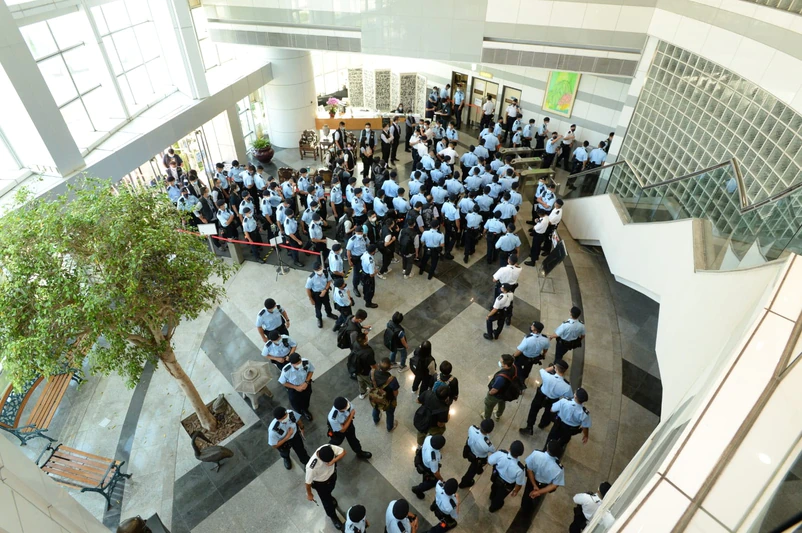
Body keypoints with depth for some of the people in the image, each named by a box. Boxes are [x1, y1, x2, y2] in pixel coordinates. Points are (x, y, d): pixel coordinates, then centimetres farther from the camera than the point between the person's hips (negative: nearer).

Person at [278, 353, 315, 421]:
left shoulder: (306, 363, -35)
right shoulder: (286, 371, -40)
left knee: (306, 400, 32)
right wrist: (295, 387, -21)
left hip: (305, 385, 2)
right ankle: (298, 413, 64)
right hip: (293, 389, -2)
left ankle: (305, 410, 68)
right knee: (296, 405, 26)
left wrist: (306, 382, -22)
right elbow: (283, 382, -19)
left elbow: (311, 371, -11)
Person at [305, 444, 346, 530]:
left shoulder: (329, 448, -38)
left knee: (329, 490, 35)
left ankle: (328, 496, 70)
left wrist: (333, 461, -39)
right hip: (321, 483, -3)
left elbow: (343, 452, -23)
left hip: (332, 474, 3)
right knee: (327, 501, 22)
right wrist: (309, 494, -6)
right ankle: (333, 517, 53)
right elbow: (308, 482, -26)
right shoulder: (311, 467, -45)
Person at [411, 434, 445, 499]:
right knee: (433, 481, 26)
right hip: (428, 468, -5)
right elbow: (435, 472, -27)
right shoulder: (432, 459, -48)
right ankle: (417, 489, 48)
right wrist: (441, 480, -7)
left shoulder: (429, 438, -33)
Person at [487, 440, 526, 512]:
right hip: (506, 485, -2)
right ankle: (494, 507, 62)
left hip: (496, 477, 2)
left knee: (495, 488, 38)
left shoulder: (500, 453, -39)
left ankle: (492, 498, 71)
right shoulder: (520, 469, -42)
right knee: (500, 496, 32)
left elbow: (489, 462, -19)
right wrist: (516, 491, 1)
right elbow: (519, 484, -22)